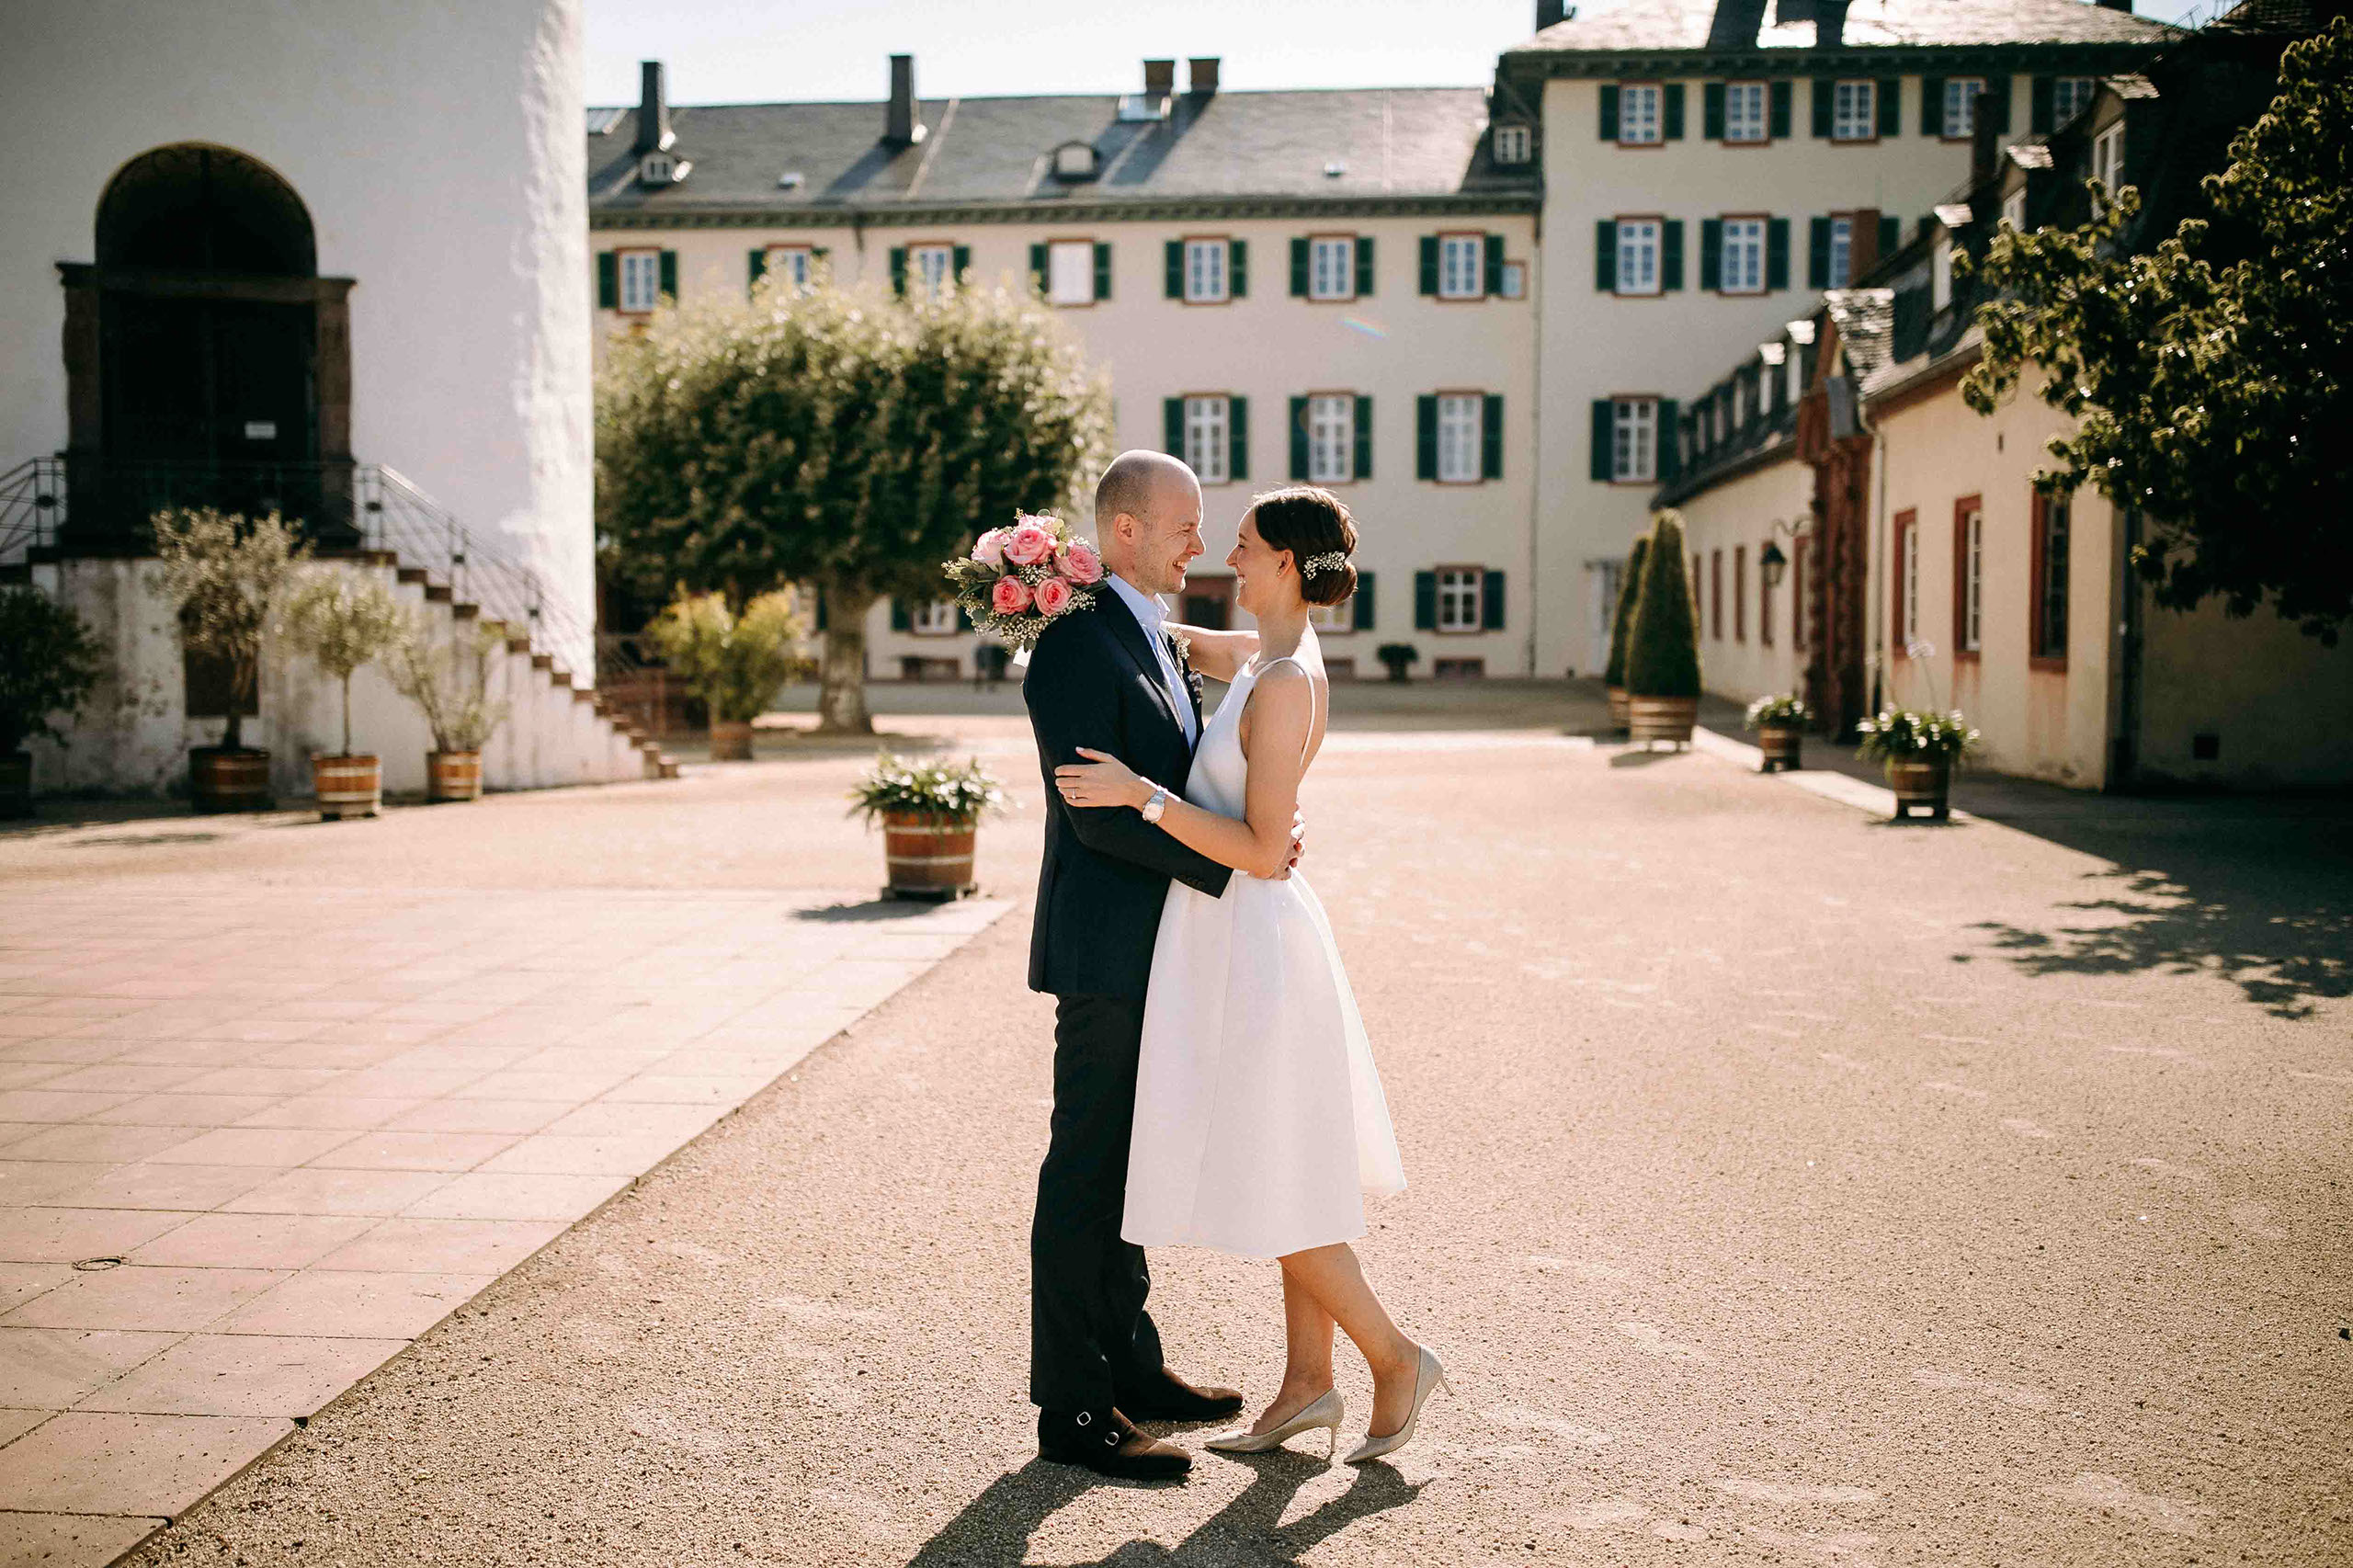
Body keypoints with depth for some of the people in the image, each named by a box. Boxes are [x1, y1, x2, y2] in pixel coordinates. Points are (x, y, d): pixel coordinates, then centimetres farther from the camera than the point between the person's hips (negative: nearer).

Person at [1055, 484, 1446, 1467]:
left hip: (1250, 939, -10)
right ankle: (1307, 1382, 22)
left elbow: (1263, 851, -23)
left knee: (1270, 1179, 0)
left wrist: (1141, 793, -23)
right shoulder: (1266, 655, 8)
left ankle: (1396, 1359, 11)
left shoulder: (1283, 682, -20)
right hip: (1241, 937, 10)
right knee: (1286, 1170, 13)